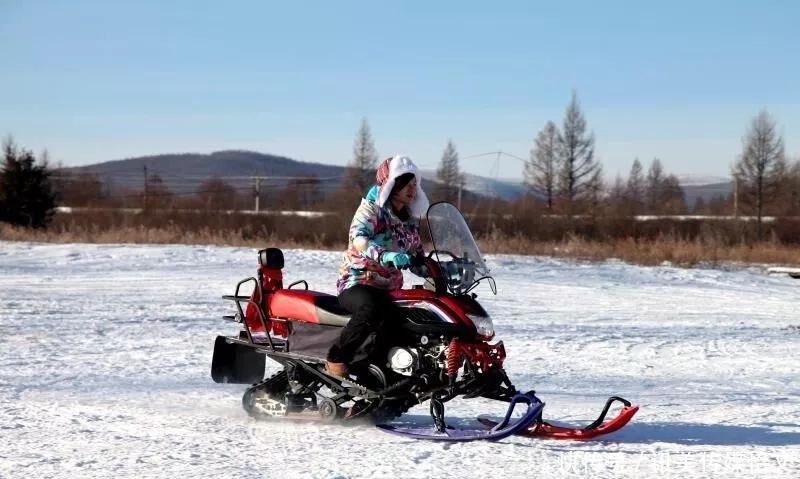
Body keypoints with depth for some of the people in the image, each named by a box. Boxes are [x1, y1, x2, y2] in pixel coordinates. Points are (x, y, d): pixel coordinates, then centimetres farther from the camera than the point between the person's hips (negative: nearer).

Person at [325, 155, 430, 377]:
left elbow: (417, 262, 17)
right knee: (372, 309, -39)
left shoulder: (410, 221, 15)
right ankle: (336, 359, -27)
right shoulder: (371, 209, -6)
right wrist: (386, 256, -44)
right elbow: (358, 239, -26)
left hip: (390, 290, 7)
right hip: (357, 283, -7)